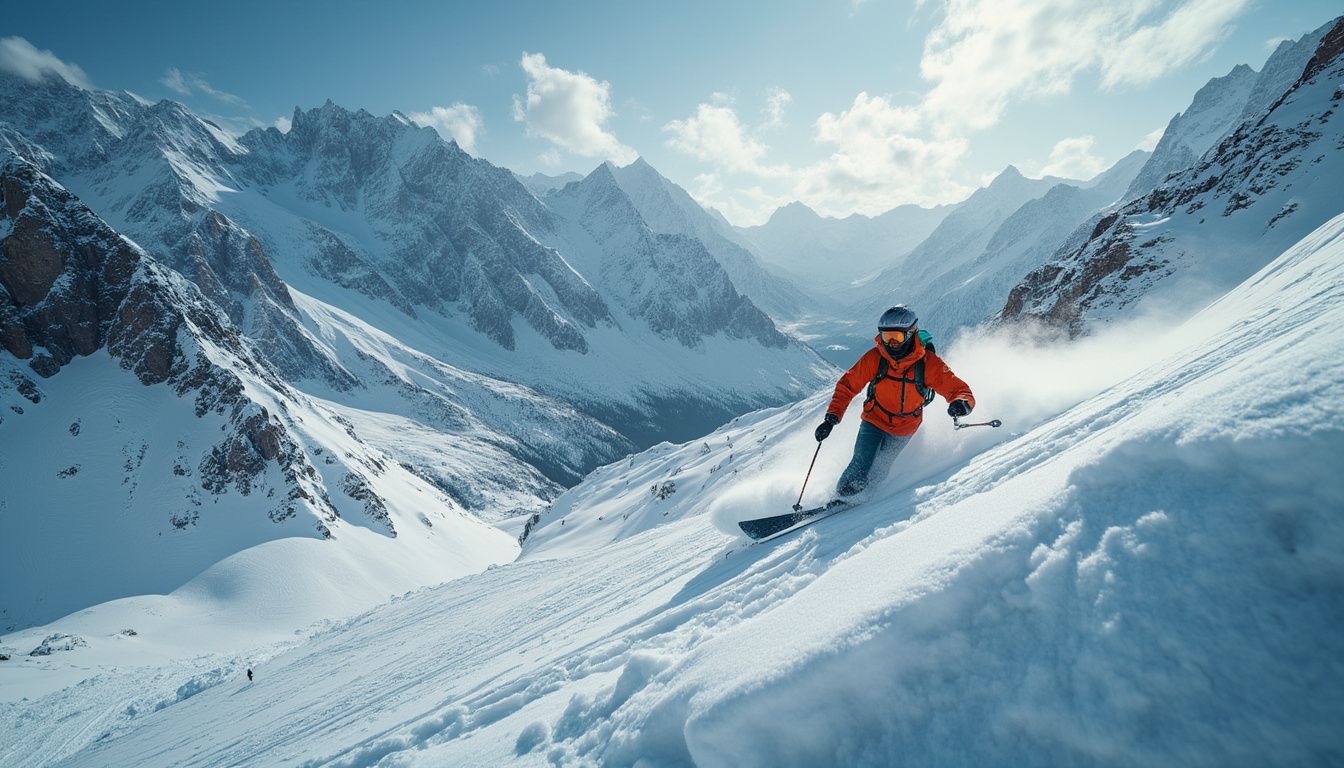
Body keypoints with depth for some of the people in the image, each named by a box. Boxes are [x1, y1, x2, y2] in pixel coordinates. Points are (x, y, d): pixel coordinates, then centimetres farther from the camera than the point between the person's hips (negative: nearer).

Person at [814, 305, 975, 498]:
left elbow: (959, 389, -21)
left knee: (878, 470, 1)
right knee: (861, 466, -13)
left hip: (904, 430, 1)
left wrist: (962, 403, -46)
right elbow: (847, 385, -14)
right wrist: (831, 418, -24)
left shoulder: (928, 363, -22)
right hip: (874, 422, 0)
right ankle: (841, 497, 11)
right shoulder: (874, 357, -21)